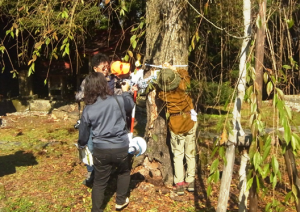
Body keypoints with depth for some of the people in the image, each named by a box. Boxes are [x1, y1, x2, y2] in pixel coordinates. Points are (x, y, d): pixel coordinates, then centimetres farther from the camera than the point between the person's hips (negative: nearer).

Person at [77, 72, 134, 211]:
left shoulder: (88, 110, -4)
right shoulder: (118, 100, -8)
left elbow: (84, 133, 5)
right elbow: (131, 105, 15)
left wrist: (81, 145, 26)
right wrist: (126, 92, 33)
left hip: (101, 150, 0)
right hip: (121, 148, 0)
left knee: (99, 182, 16)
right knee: (124, 171, 29)